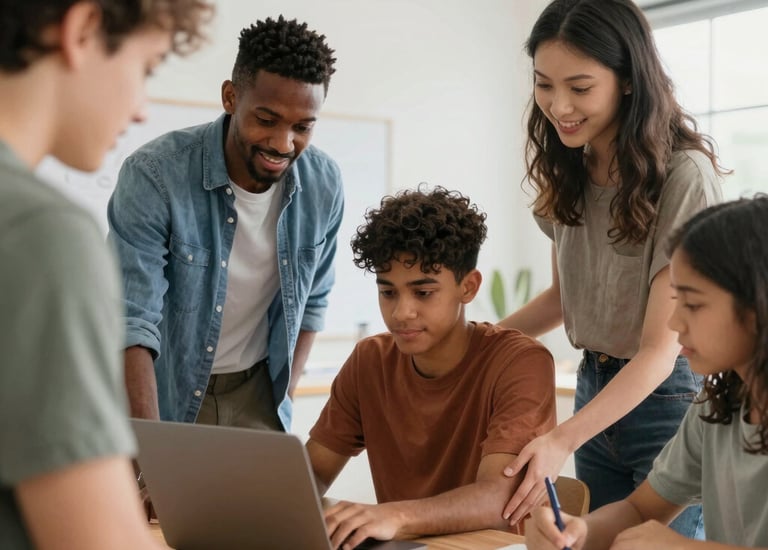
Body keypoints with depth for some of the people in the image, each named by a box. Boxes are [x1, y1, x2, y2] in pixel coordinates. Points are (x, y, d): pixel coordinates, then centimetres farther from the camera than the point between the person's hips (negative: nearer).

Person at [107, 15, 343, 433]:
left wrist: (281, 402, 0)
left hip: (256, 394, 3)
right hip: (161, 395, -3)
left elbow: (311, 302, 5)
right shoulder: (153, 175, -23)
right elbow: (132, 324, -25)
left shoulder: (324, 185, -10)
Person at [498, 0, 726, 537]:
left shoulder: (684, 174, -21)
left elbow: (660, 347, -22)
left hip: (668, 398, -6)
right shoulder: (568, 172, 0)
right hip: (595, 392, 6)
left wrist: (562, 441, -31)